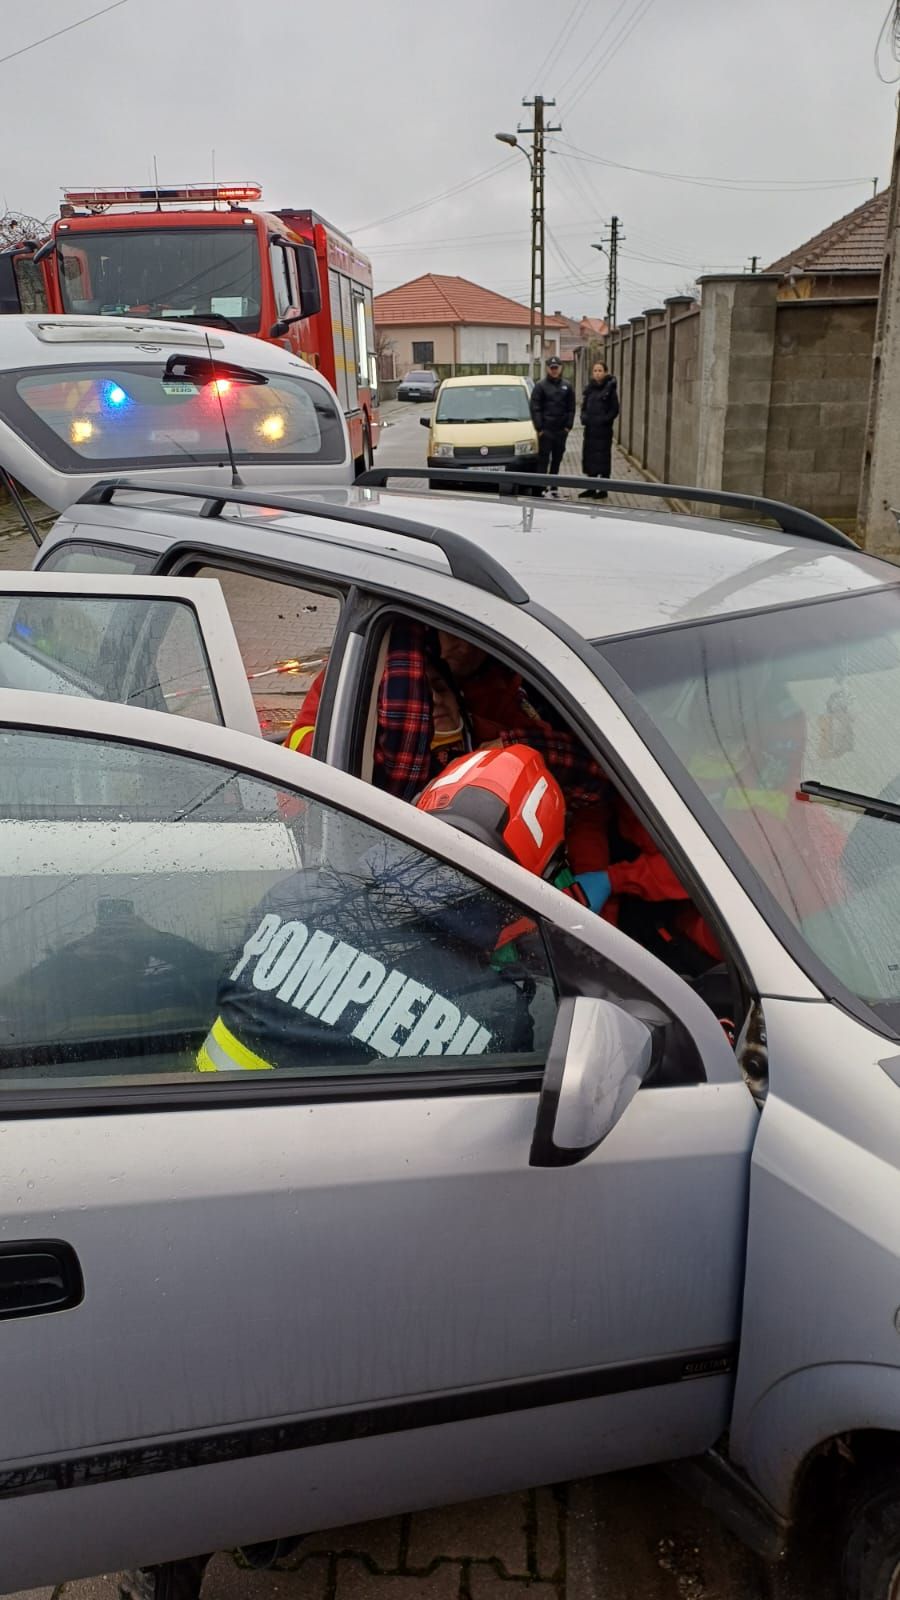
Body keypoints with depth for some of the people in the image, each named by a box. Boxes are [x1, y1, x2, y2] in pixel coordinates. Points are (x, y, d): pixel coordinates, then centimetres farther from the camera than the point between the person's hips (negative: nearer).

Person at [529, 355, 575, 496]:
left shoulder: (567, 386, 9)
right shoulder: (540, 386, -1)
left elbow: (571, 408, 10)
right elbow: (535, 408, -4)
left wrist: (568, 426, 1)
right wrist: (539, 427, -10)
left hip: (561, 430, 4)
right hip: (545, 430, -4)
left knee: (557, 460, 8)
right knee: (543, 459, -5)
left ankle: (552, 487, 17)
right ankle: (540, 487, -3)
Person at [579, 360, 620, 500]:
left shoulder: (610, 389, -7)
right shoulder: (590, 388, 9)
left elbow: (614, 410, -8)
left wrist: (604, 420, -18)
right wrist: (584, 417, -3)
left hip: (603, 430, -6)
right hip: (590, 429, 6)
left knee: (602, 459, -1)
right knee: (589, 458, 9)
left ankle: (603, 490, 7)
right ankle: (591, 488, 19)